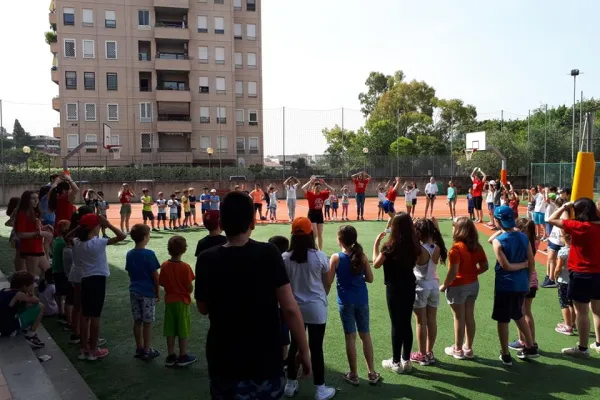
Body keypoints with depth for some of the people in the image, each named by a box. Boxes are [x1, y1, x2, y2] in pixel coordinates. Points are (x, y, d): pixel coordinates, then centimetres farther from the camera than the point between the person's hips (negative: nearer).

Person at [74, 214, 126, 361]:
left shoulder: (77, 243, 0)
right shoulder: (98, 242, -18)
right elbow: (122, 236, -23)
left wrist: (79, 228, 12)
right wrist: (108, 224, -16)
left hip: (85, 280, 6)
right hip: (98, 280, -6)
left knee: (85, 315, 13)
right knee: (95, 316, 2)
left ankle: (84, 349, 21)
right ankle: (93, 350, 11)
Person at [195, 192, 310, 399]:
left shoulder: (207, 260, -10)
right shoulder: (269, 254, -14)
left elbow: (203, 309, 5)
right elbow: (290, 309, -15)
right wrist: (304, 352, -5)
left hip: (224, 365, 1)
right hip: (266, 363, -1)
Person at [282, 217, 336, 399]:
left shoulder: (285, 258, -9)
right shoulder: (319, 256, -13)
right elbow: (327, 283, -1)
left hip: (294, 308, 3)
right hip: (316, 308, -2)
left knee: (295, 345, 17)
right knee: (316, 348, 6)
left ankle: (291, 384, 29)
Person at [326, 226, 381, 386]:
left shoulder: (336, 258, -12)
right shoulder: (362, 256, -4)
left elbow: (329, 281, -9)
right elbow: (370, 279, 1)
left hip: (345, 301, -3)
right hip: (362, 300, 3)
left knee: (350, 337, 6)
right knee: (365, 335, 14)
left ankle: (353, 375, 16)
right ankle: (372, 373, 22)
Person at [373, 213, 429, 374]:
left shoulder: (390, 246, -18)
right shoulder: (414, 245, -3)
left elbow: (376, 264, -5)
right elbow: (421, 261, 15)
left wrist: (376, 243, -4)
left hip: (394, 288, -5)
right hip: (409, 287, 5)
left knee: (396, 325, 4)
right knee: (407, 323, 13)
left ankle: (396, 363, 15)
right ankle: (406, 361, 23)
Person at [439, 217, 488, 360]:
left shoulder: (456, 249, -22)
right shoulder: (477, 247, -1)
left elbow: (453, 272, -24)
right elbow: (484, 266, 3)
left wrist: (444, 286, -11)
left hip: (458, 286, -7)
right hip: (473, 284, 7)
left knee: (459, 318, 6)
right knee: (470, 317, 15)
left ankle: (458, 350, 20)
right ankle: (468, 348, 27)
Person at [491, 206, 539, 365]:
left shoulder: (498, 241, -16)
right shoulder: (524, 237, 0)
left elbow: (506, 266, -18)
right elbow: (532, 263, 3)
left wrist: (522, 264, -4)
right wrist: (527, 281, 13)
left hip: (505, 285, -6)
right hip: (521, 284, 6)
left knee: (502, 320, 9)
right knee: (518, 315, 27)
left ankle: (505, 355, 18)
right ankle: (531, 347, 33)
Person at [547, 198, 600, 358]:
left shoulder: (579, 227, -19)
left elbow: (551, 219, -16)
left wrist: (564, 207, -5)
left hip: (582, 274, -7)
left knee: (581, 312, 2)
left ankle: (583, 348, 11)